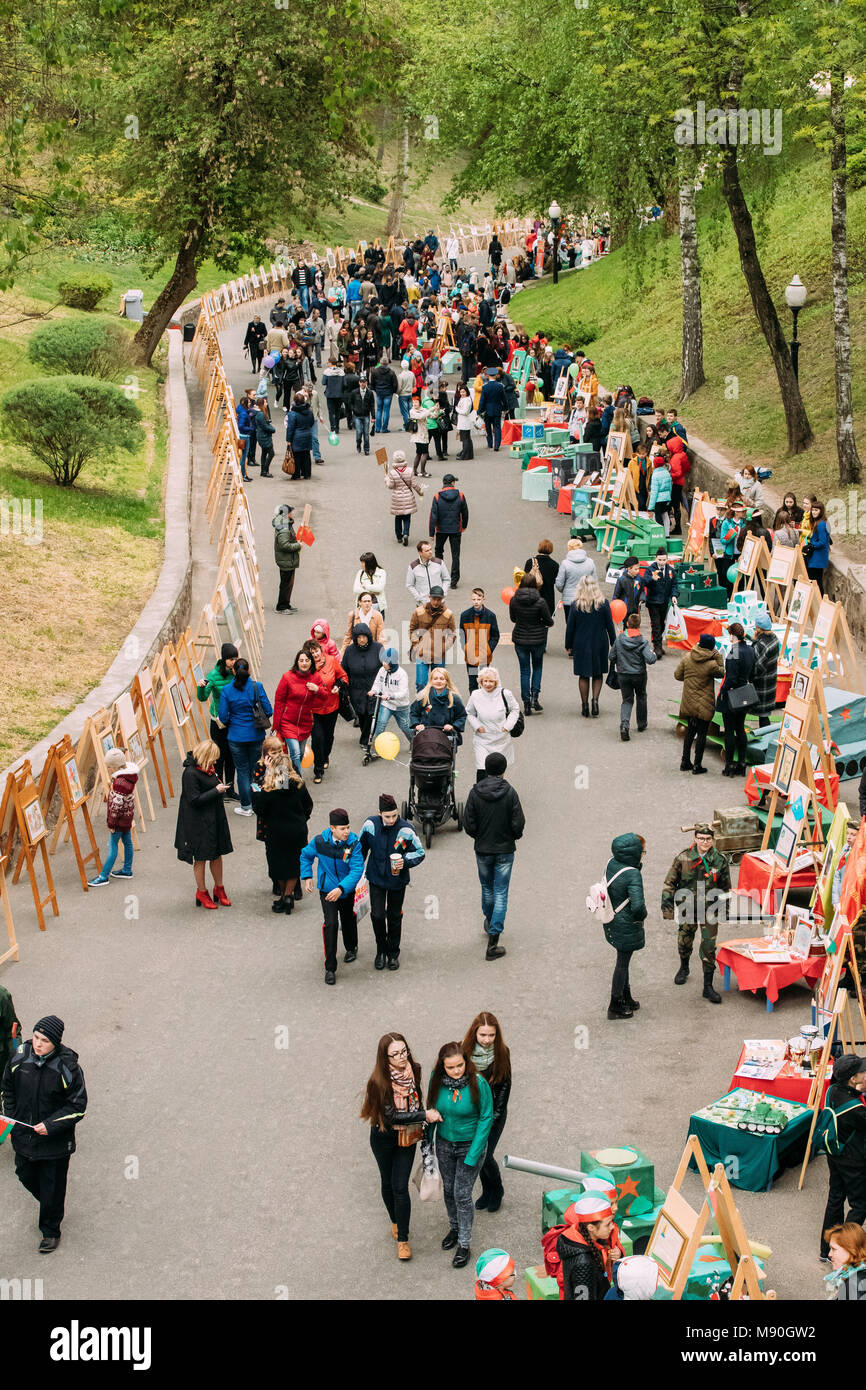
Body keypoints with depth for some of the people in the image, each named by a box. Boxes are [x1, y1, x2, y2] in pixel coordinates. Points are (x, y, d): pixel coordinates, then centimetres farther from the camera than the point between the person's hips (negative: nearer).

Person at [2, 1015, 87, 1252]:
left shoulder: (67, 1067, -21)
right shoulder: (20, 1057, -10)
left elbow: (78, 1107, -14)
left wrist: (51, 1125, -21)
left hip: (55, 1142, -4)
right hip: (23, 1135, 4)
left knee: (52, 1187, 9)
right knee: (26, 1177, 21)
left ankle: (50, 1231, 29)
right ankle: (49, 1205, 50)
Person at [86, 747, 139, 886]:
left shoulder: (120, 782, -28)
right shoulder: (128, 776, 2)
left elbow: (117, 805, -25)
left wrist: (111, 823, -19)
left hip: (120, 819, -10)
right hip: (127, 816, 10)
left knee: (113, 845, -5)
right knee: (127, 842, 19)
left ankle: (103, 876, -1)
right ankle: (127, 870, 32)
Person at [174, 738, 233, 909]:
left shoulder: (208, 769, 4)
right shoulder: (191, 773, -22)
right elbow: (195, 799, -23)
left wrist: (220, 787, 4)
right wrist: (216, 790, -20)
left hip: (215, 818, 8)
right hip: (199, 822, -8)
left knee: (217, 854, 16)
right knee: (201, 857, 6)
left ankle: (219, 888, 31)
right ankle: (201, 893, 21)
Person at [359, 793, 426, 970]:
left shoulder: (406, 830, -20)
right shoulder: (370, 825, -14)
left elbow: (420, 853, -8)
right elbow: (361, 848, 4)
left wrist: (405, 861, -27)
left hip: (397, 880, -1)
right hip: (376, 878, 1)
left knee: (394, 916, 13)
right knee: (377, 915, -3)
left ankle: (393, 953, 31)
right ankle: (381, 950, 21)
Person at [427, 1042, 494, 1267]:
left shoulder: (478, 1084, -25)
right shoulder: (437, 1080, -15)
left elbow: (486, 1118, -16)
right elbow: (431, 1109, 0)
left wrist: (473, 1155, -16)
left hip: (470, 1145, -4)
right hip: (444, 1144, 4)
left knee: (462, 1194, 1)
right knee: (448, 1189, 19)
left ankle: (464, 1244, 17)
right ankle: (454, 1228, 44)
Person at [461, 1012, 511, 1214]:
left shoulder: (502, 1053, -13)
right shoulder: (465, 1052, -13)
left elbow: (505, 1085, -6)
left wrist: (495, 1116, -9)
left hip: (494, 1112, -2)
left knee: (485, 1155, -5)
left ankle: (497, 1190, 23)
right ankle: (486, 1191, 37)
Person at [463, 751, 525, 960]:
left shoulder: (475, 792, -9)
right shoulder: (510, 793, -14)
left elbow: (468, 824, -7)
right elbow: (518, 824, -13)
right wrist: (513, 837, 9)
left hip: (482, 849, 2)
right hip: (505, 849, -2)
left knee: (487, 889, 23)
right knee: (501, 894, 2)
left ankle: (490, 923, 45)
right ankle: (493, 942, -5)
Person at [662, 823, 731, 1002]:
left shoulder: (719, 861, -8)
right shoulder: (683, 858, -11)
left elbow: (725, 887, 6)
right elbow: (669, 883, -2)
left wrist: (724, 908, 11)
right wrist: (667, 905, -8)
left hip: (709, 910, -1)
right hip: (686, 908, 1)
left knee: (709, 947, -4)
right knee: (684, 942, 18)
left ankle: (708, 987, 4)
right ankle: (684, 968, 49)